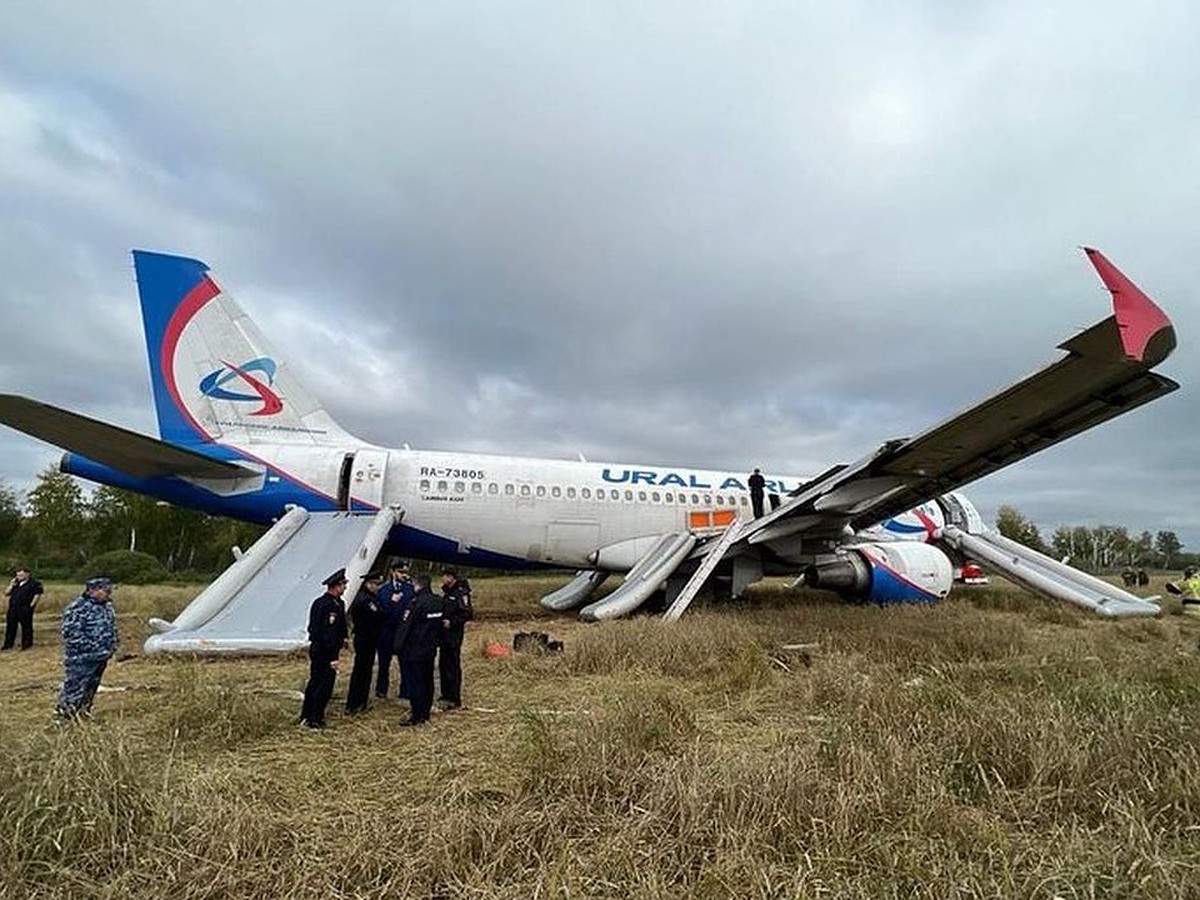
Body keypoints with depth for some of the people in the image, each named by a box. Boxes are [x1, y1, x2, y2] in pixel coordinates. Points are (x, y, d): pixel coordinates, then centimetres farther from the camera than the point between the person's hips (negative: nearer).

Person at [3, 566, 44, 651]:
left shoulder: (34, 583, -3)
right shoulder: (16, 583, 18)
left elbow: (37, 594, -8)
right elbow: (7, 593, 16)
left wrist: (31, 605, -14)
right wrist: (12, 585, 2)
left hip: (25, 609, -7)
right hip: (13, 608, 7)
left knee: (26, 626, -2)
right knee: (10, 626, 10)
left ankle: (27, 644, 6)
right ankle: (8, 644, 19)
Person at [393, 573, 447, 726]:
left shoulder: (416, 602, -19)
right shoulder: (440, 602, 3)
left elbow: (405, 626, -17)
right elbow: (442, 623, 11)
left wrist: (398, 647, -8)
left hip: (413, 650, -7)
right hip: (430, 649, 7)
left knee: (414, 682, 1)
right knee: (427, 681, 15)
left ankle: (416, 716, 5)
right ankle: (425, 713, 25)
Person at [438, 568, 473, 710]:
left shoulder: (461, 592, -13)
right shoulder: (446, 592, 14)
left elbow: (467, 614, -18)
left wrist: (451, 622, -22)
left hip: (454, 634, -9)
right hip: (444, 633, 9)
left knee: (453, 666, -6)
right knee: (443, 664, 15)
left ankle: (455, 699, 0)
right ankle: (446, 695, 27)